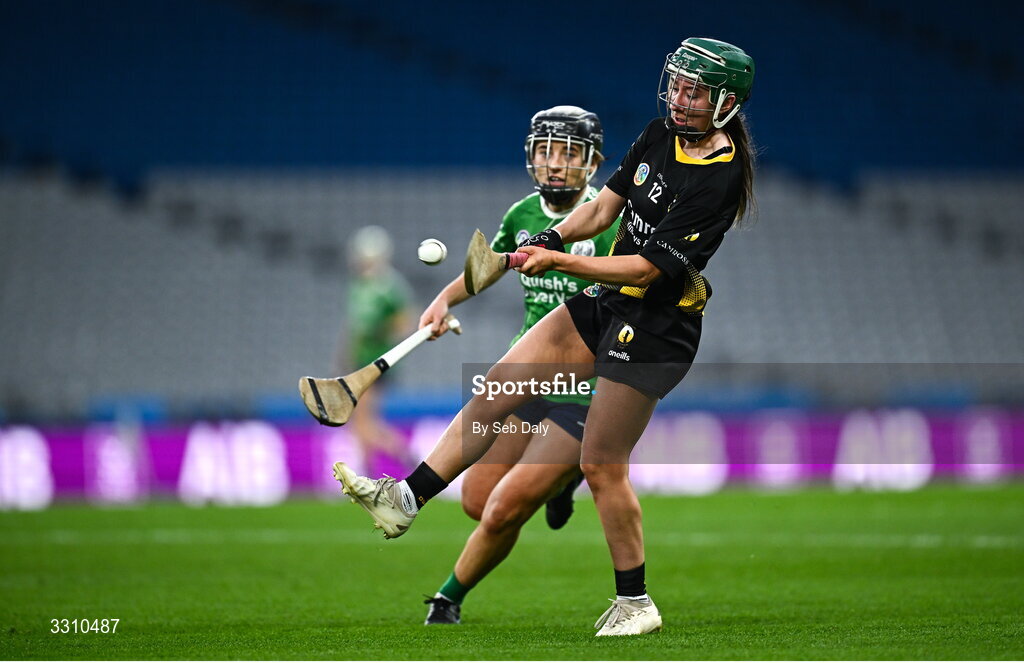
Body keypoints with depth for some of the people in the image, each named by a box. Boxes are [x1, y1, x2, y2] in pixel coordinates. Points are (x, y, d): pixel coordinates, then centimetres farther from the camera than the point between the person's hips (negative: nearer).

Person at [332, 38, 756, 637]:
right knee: (500, 388, 3)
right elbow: (604, 206, 11)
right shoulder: (660, 135, 5)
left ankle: (635, 604, 10)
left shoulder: (719, 181, -22)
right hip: (609, 303, 9)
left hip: (655, 328, -9)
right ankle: (406, 500, 7)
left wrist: (559, 261, -25)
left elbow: (646, 268, -23)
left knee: (602, 465, -5)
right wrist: (554, 237, -7)